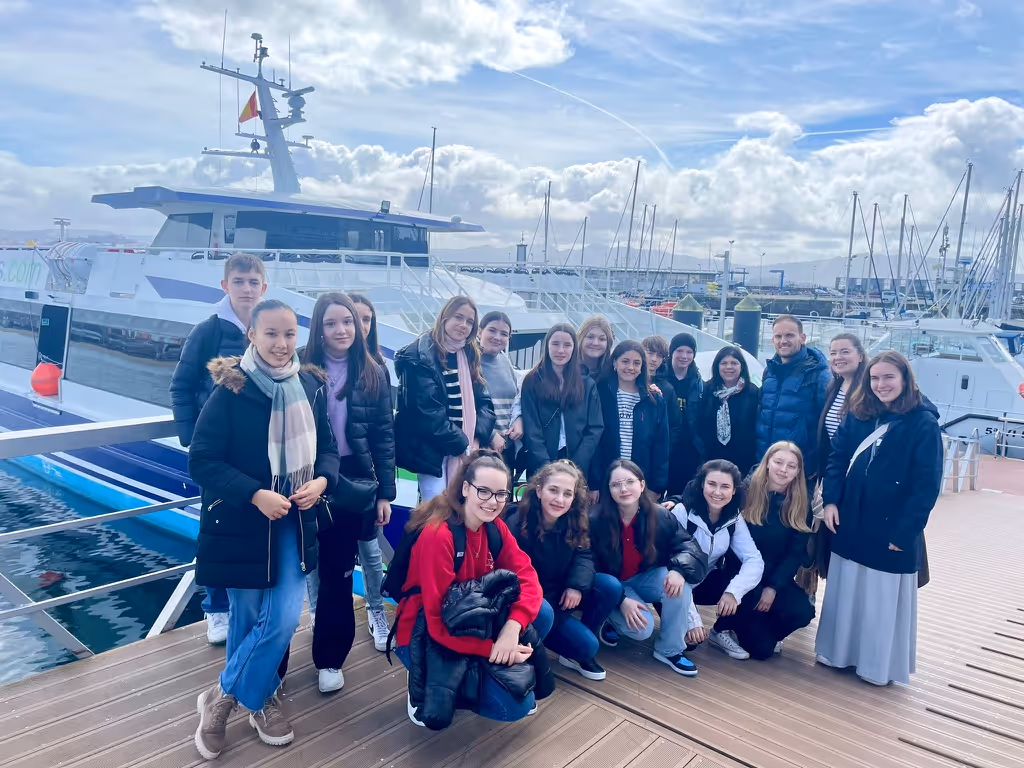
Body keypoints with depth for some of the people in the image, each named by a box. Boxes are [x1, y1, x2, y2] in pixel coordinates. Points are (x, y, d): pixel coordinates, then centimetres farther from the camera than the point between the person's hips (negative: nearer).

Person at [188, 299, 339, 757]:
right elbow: (202, 461, -14)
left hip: (293, 523, 4)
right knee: (248, 619, 9)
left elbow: (326, 447, 8)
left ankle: (227, 695, 26)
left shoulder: (310, 387, -1)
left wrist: (321, 481, -12)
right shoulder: (230, 390, -15)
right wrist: (255, 495, -23)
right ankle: (258, 699, 33)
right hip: (240, 524, -4)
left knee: (284, 619, 1)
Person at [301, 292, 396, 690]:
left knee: (339, 567, 8)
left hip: (355, 482, 1)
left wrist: (385, 492, -1)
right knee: (331, 566, 7)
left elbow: (384, 436, 2)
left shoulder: (373, 374, 1)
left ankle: (330, 656, 19)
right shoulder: (304, 371, -4)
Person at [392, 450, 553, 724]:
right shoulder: (437, 535, -27)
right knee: (516, 703, -17)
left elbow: (526, 576, -12)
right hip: (426, 638, -7)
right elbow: (439, 621, -27)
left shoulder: (495, 527, -3)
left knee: (541, 613, -15)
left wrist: (512, 627, -30)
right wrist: (494, 650, -30)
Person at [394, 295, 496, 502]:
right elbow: (428, 412, -16)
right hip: (434, 451, -6)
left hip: (467, 451, 6)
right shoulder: (421, 356, -10)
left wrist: (477, 440, -7)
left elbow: (484, 402, 9)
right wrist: (462, 444, -13)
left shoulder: (469, 355, 12)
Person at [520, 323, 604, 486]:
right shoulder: (532, 382, 2)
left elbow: (595, 429, 2)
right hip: (541, 469, -1)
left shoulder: (587, 385, 8)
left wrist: (575, 466, -10)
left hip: (579, 469, 2)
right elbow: (531, 431, -4)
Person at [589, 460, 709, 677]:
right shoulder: (595, 521, -21)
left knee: (679, 581, -28)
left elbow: (688, 545, -16)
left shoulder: (660, 516, -13)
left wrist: (679, 569, -39)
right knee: (642, 629, -27)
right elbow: (591, 571, -16)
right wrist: (621, 600, -26)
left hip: (645, 577, 3)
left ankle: (670, 649, -9)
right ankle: (611, 620, 10)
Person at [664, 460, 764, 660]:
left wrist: (734, 591, -38)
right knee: (691, 636, -31)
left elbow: (754, 560, -18)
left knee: (750, 586, -21)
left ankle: (721, 631, 3)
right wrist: (692, 620, -32)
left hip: (705, 583, 6)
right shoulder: (681, 512, -23)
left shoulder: (734, 518, -7)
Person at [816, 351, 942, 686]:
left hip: (892, 529, -5)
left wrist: (905, 531, -16)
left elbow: (927, 485, -13)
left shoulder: (923, 423, -12)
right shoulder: (858, 414, 4)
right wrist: (830, 500, -7)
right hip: (851, 524, 5)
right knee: (847, 592, 16)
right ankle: (842, 651, 32)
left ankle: (879, 664, 25)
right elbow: (837, 457, 5)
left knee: (884, 597, 8)